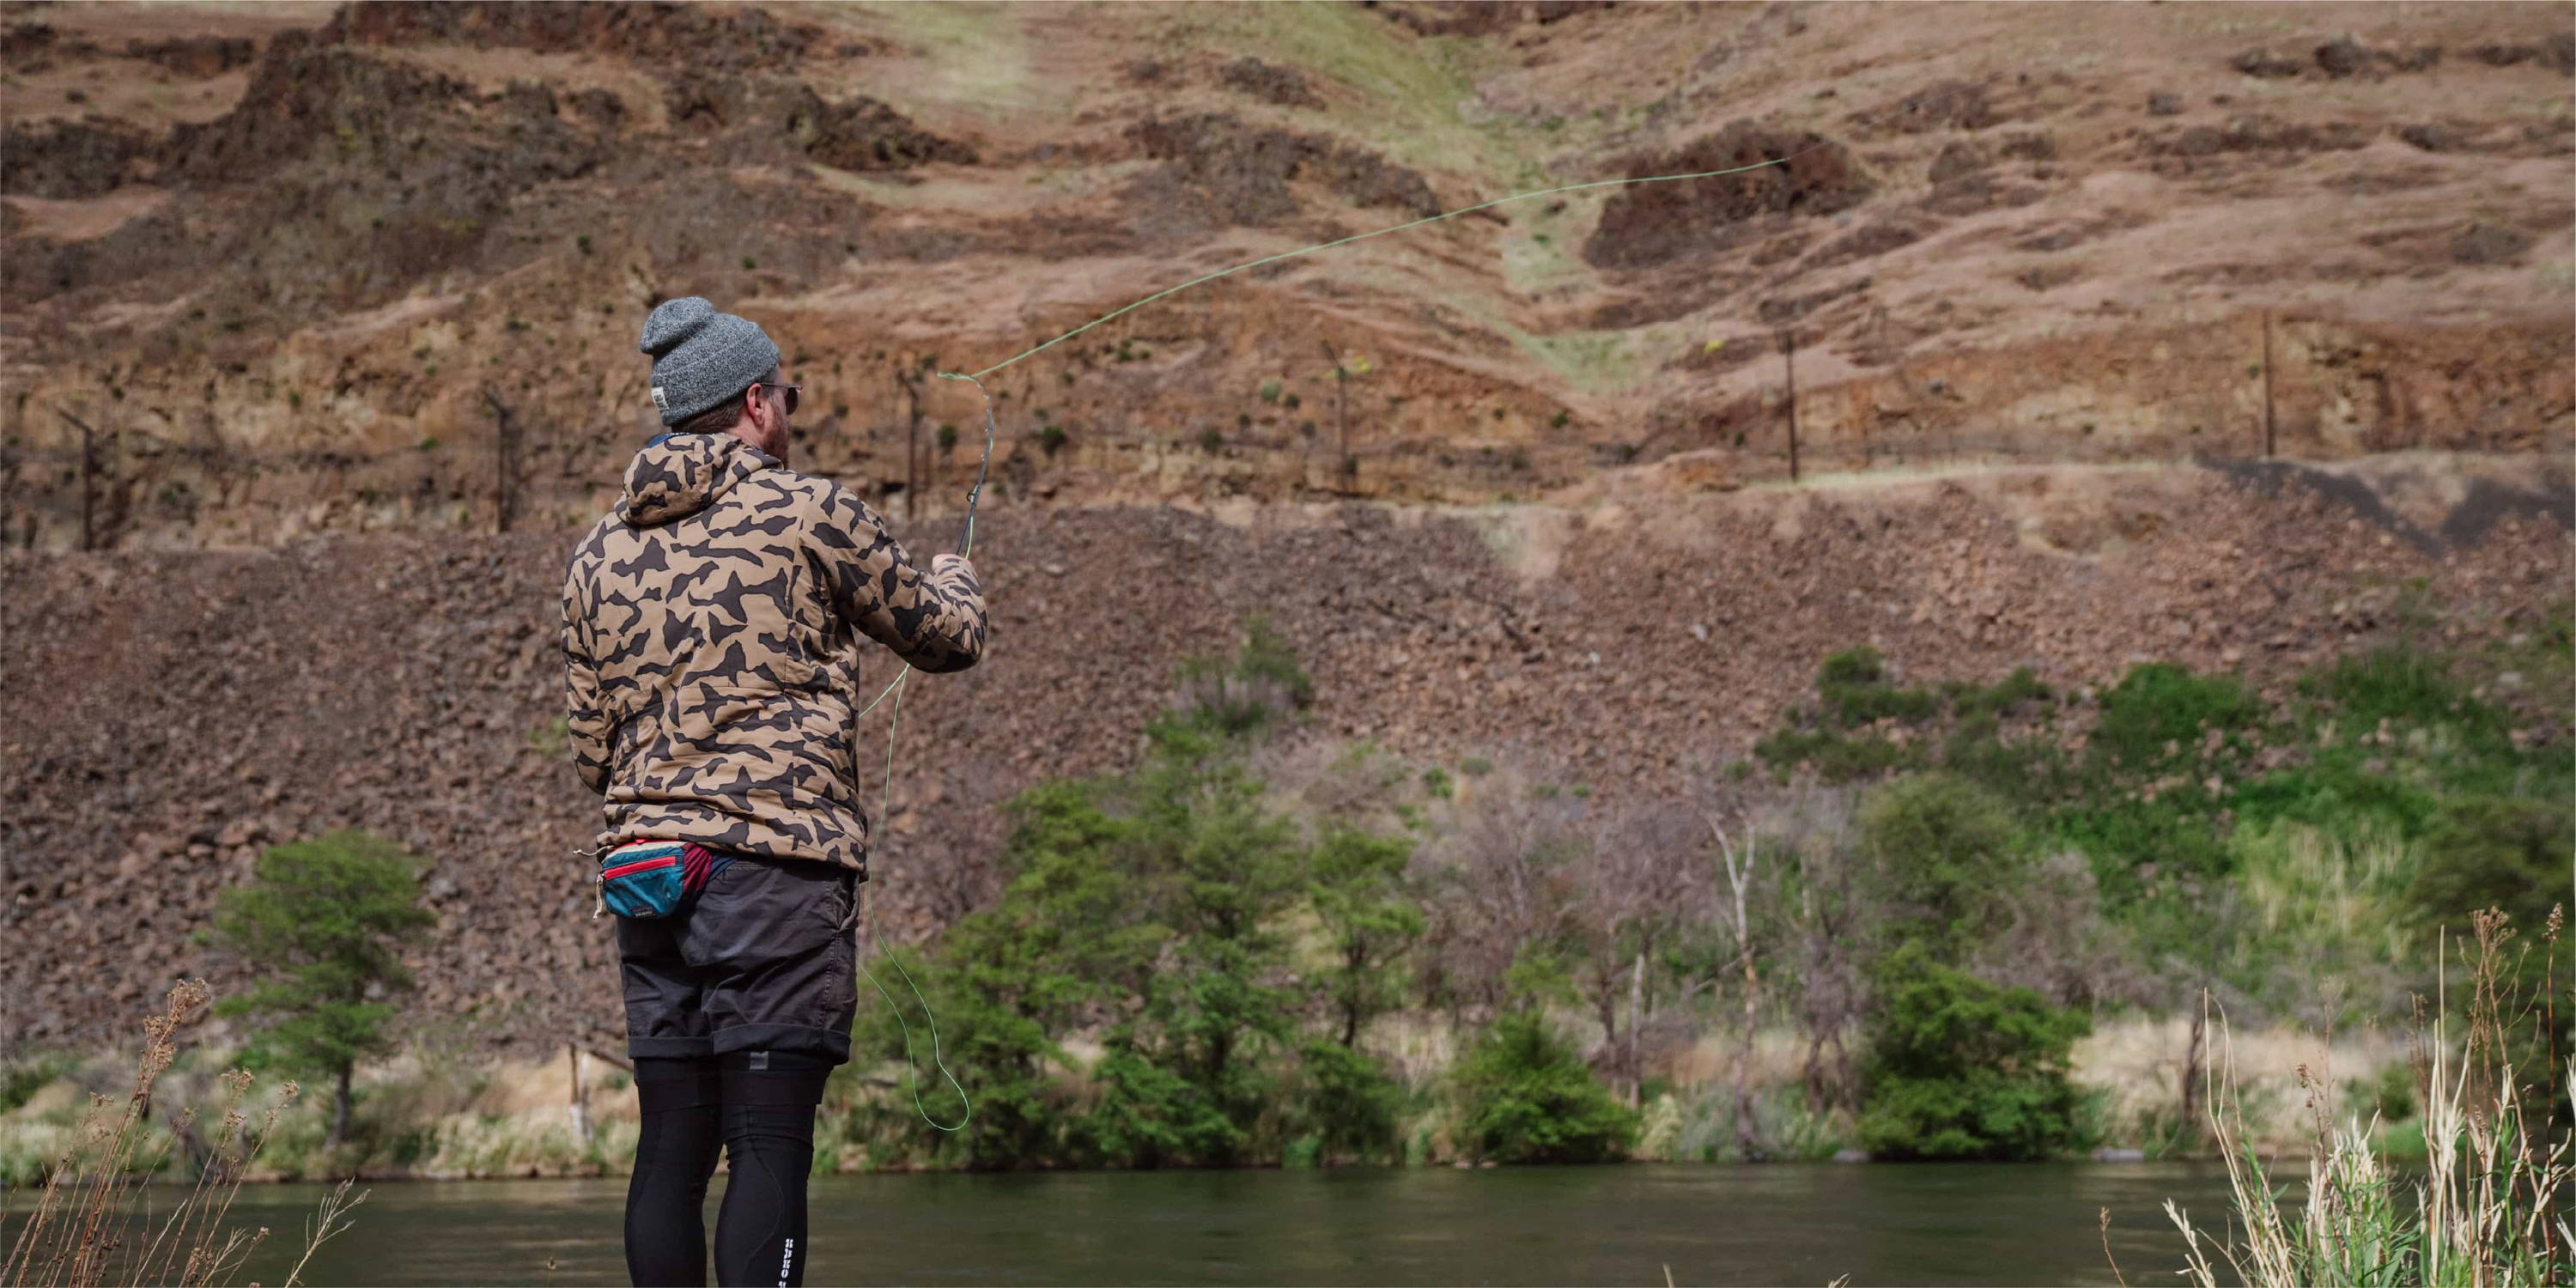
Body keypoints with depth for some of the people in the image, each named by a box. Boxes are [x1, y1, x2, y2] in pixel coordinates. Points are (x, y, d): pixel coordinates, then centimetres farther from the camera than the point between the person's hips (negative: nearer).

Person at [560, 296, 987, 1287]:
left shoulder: (601, 552, 13)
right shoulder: (808, 512, -2)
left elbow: (592, 752, 17)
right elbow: (946, 639, 10)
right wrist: (953, 581, 32)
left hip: (647, 868, 6)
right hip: (778, 867, -6)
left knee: (671, 1149, 7)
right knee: (770, 1143, -8)